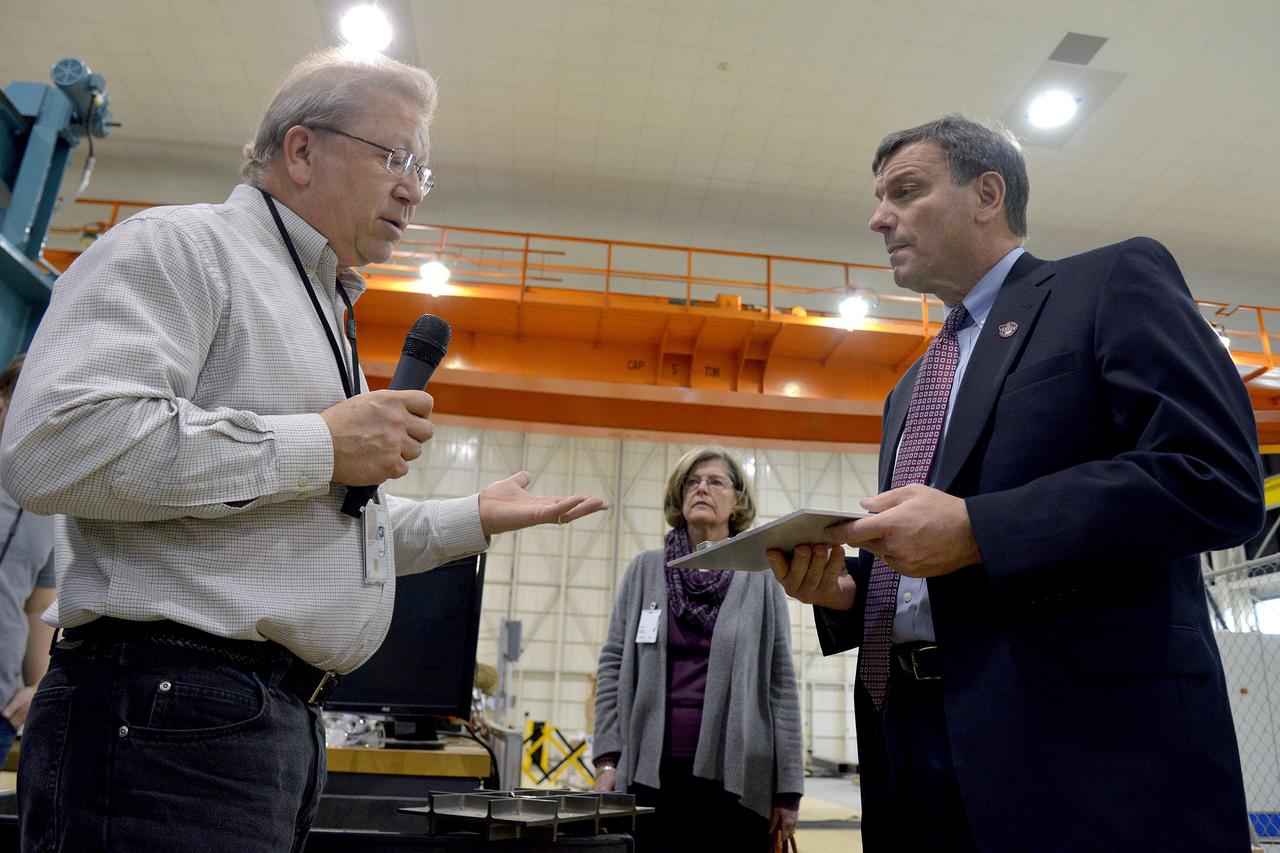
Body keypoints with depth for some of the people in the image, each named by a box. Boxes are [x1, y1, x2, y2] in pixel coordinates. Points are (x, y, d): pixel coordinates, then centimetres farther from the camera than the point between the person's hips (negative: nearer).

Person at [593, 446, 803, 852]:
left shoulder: (761, 577, 1)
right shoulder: (646, 569, 6)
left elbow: (780, 682, 0)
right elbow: (613, 665, 5)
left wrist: (788, 786, -2)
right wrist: (607, 759, -1)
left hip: (736, 774, -1)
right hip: (653, 769, 1)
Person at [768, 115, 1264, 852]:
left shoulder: (1115, 282, 0)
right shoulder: (910, 390, 21)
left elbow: (1218, 479, -14)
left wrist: (975, 529, -19)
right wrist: (844, 591, 0)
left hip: (1086, 742, -6)